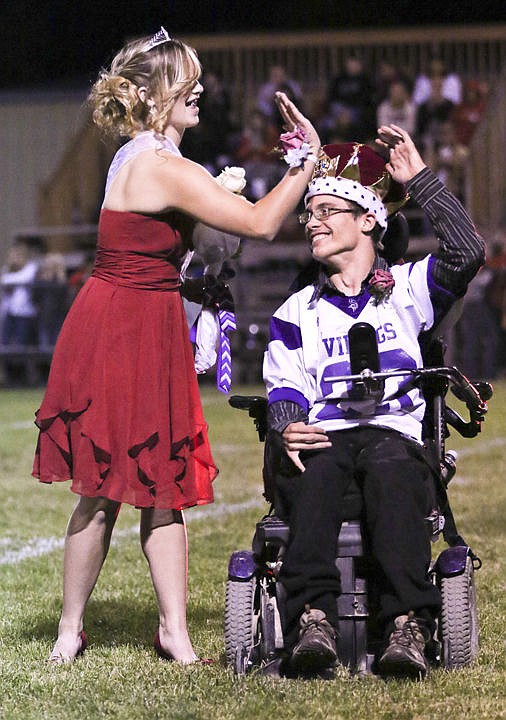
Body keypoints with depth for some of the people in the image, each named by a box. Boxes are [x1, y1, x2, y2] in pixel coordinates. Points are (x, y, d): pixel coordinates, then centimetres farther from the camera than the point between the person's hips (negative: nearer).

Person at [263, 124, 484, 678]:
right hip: (323, 439, 1)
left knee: (392, 469, -40)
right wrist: (287, 428, -14)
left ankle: (407, 626, -52)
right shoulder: (296, 312, 25)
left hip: (394, 433, -1)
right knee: (313, 472, -38)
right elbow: (285, 386, 10)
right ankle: (312, 620, -52)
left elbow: (465, 252, 0)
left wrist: (419, 179, 4)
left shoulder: (408, 289, 20)